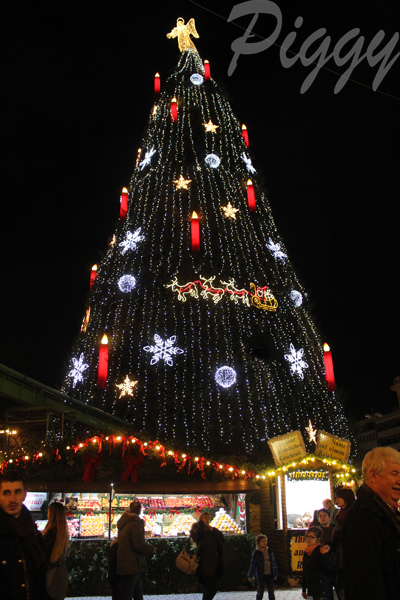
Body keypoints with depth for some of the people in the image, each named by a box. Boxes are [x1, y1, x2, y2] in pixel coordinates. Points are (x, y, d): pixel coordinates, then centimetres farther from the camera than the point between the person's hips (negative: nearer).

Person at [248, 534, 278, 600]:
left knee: (271, 592, 11)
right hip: (261, 576, -4)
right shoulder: (256, 553, -9)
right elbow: (253, 565, -7)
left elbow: (273, 563, 10)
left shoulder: (269, 551, 3)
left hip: (270, 575, 4)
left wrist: (275, 574, 11)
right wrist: (250, 576, -7)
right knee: (260, 592, 5)